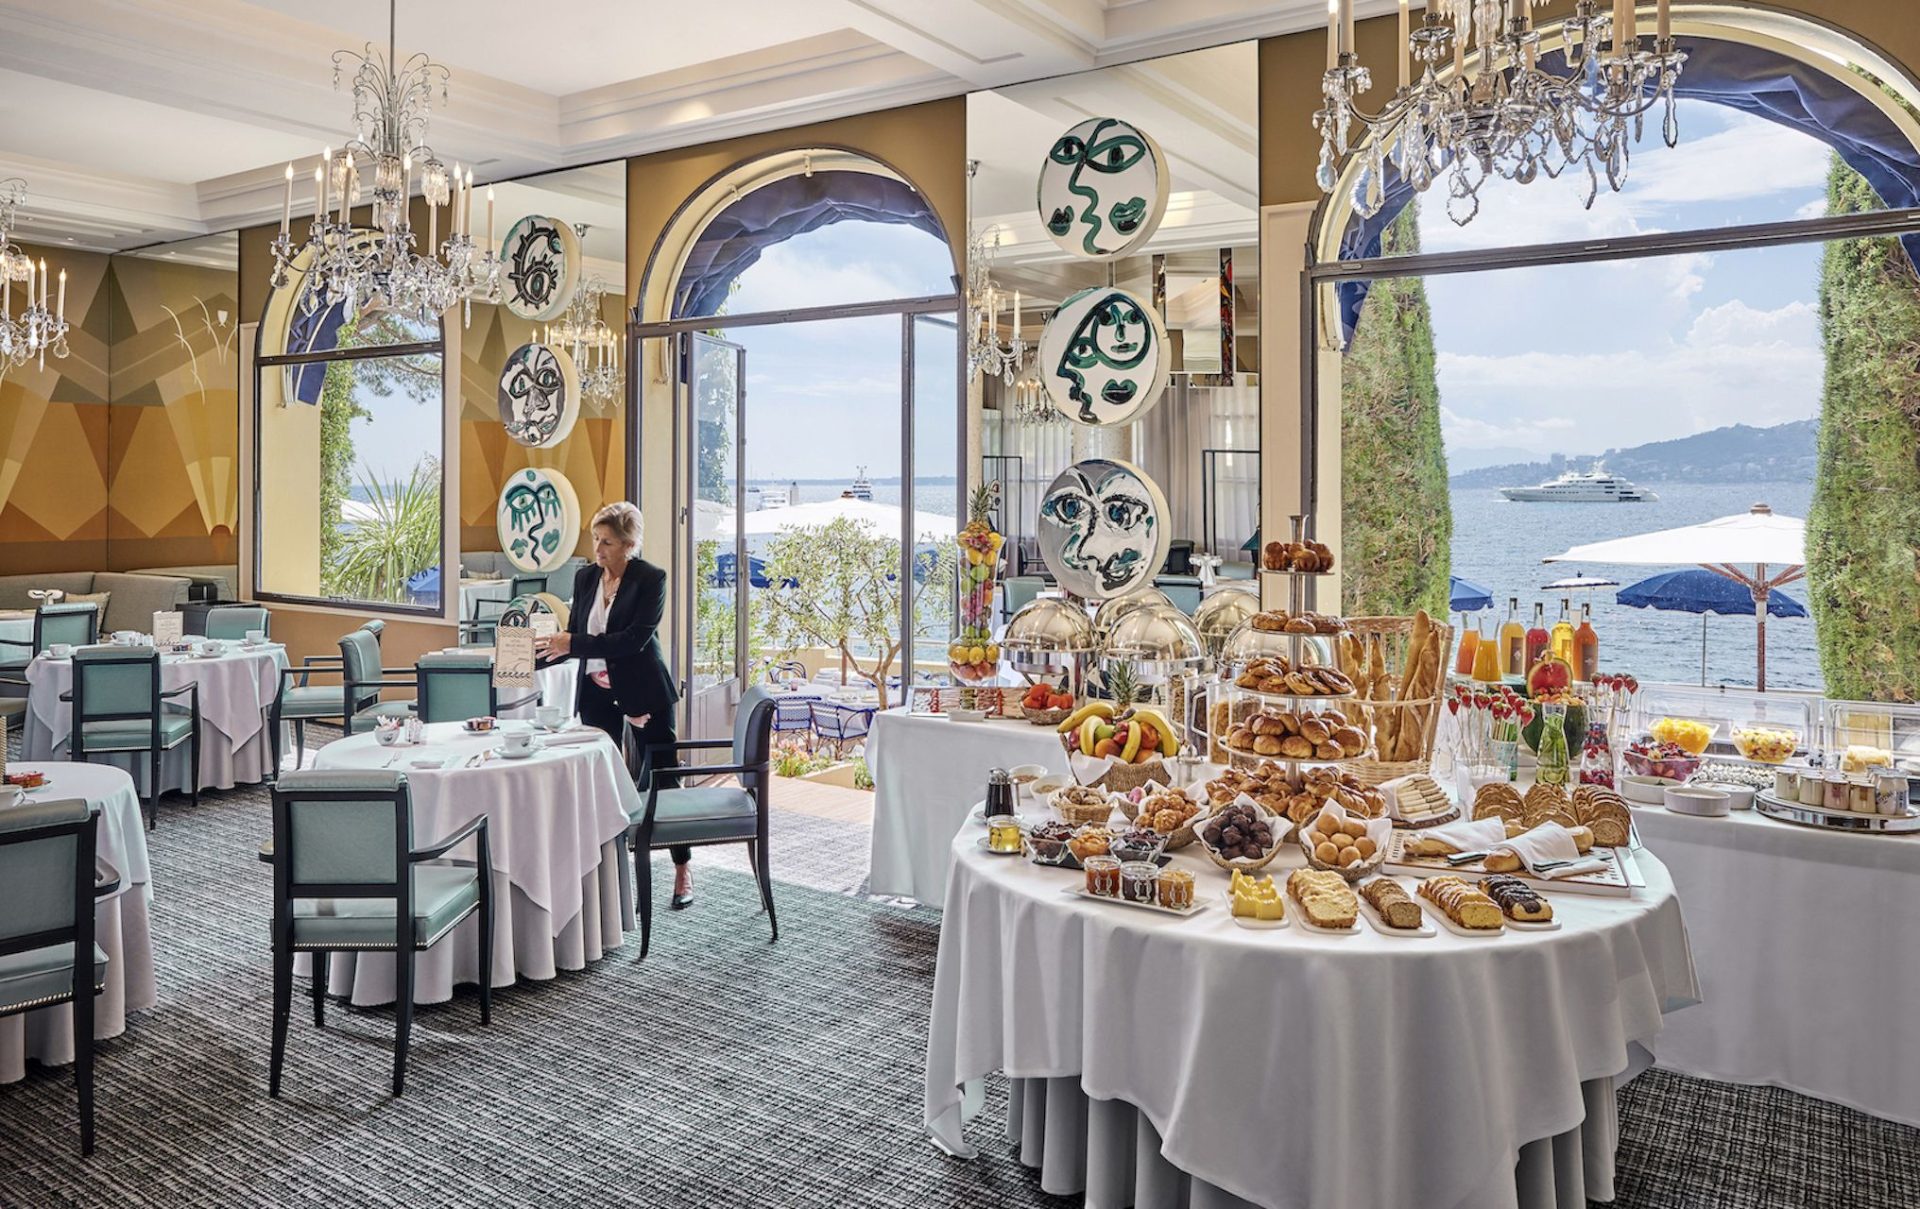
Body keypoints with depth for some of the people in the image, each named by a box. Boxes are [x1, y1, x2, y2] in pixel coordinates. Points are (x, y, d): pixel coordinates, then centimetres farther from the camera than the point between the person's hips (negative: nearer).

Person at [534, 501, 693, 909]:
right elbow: (573, 639, 11)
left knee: (661, 779, 3)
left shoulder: (651, 579, -11)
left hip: (644, 692, -5)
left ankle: (683, 870, 15)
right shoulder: (585, 578, 5)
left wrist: (573, 643, -25)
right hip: (598, 694, 5)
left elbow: (635, 638, -22)